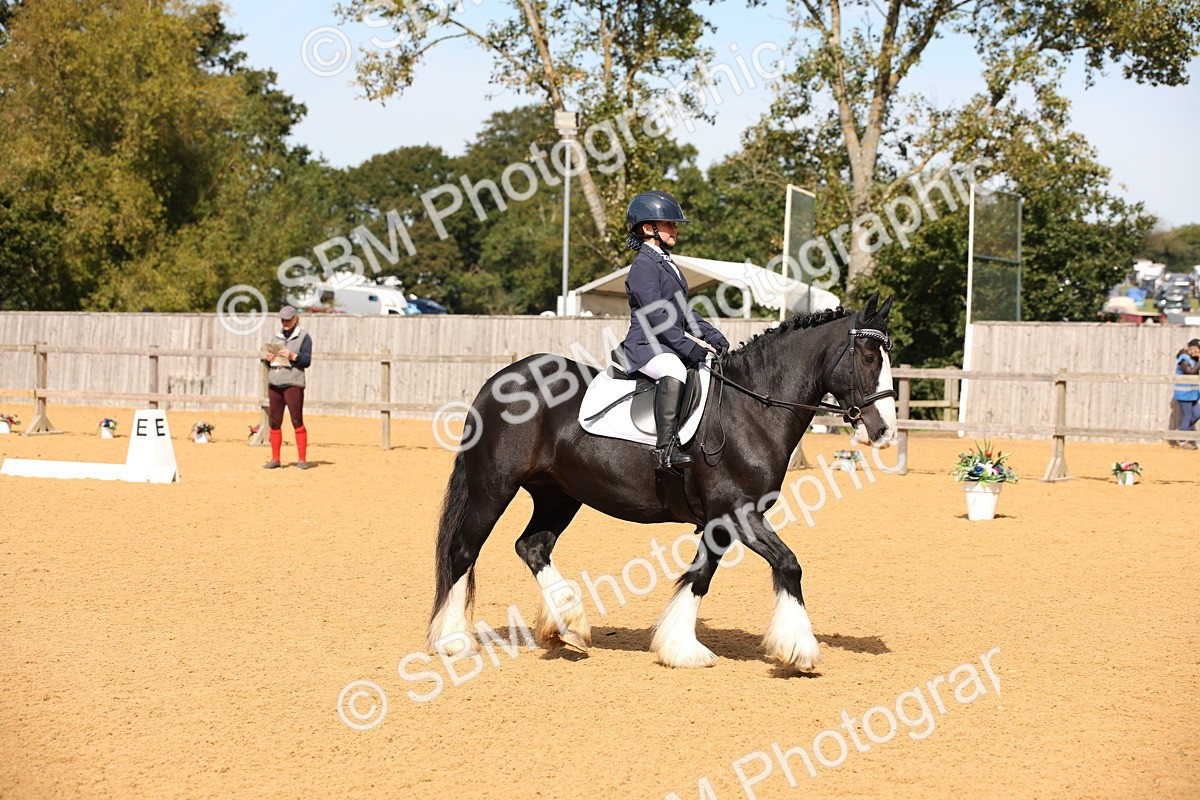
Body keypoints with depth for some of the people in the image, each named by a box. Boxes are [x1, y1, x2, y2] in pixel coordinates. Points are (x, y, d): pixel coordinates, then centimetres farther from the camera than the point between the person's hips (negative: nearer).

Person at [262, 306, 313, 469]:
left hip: (293, 384, -6)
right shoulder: (277, 337, 19)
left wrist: (292, 356, -21)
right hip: (274, 384, 6)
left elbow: (307, 361, -6)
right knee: (274, 422, 4)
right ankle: (275, 459, 10)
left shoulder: (303, 337, 3)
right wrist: (267, 358, 0)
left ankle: (302, 459, -4)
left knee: (297, 421, -7)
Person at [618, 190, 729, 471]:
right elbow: (655, 315, -20)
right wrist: (687, 346, -25)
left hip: (671, 346, 11)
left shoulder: (667, 264, 21)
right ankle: (665, 448, -46)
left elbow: (683, 310, 23)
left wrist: (711, 335, 8)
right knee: (674, 371, -40)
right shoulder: (644, 265, -10)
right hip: (647, 346, -11)